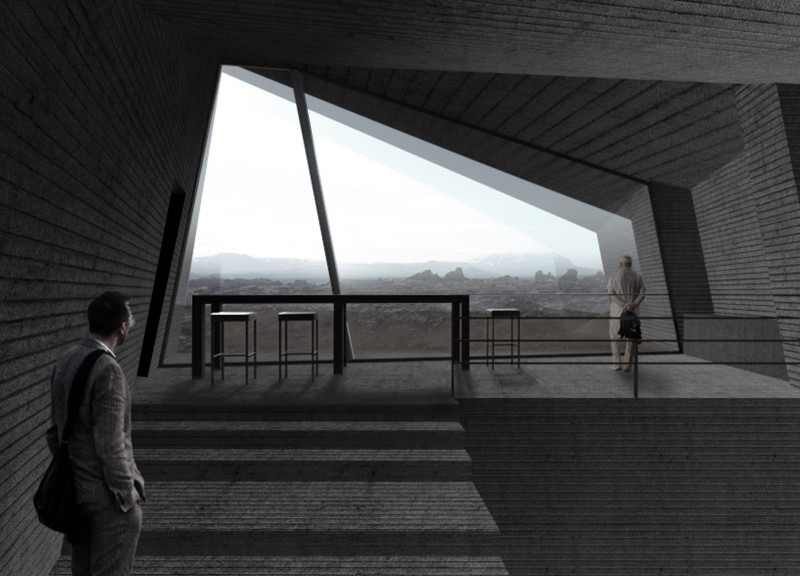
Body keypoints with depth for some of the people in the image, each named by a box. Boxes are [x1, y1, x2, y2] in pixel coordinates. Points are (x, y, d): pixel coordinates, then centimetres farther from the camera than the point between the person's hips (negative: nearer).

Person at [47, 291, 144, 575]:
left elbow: (54, 432, 11)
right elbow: (110, 444, -22)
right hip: (107, 495, -8)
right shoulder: (108, 371, -22)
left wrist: (68, 477, 20)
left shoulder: (64, 363, 4)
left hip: (75, 489, 8)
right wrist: (127, 499, -14)